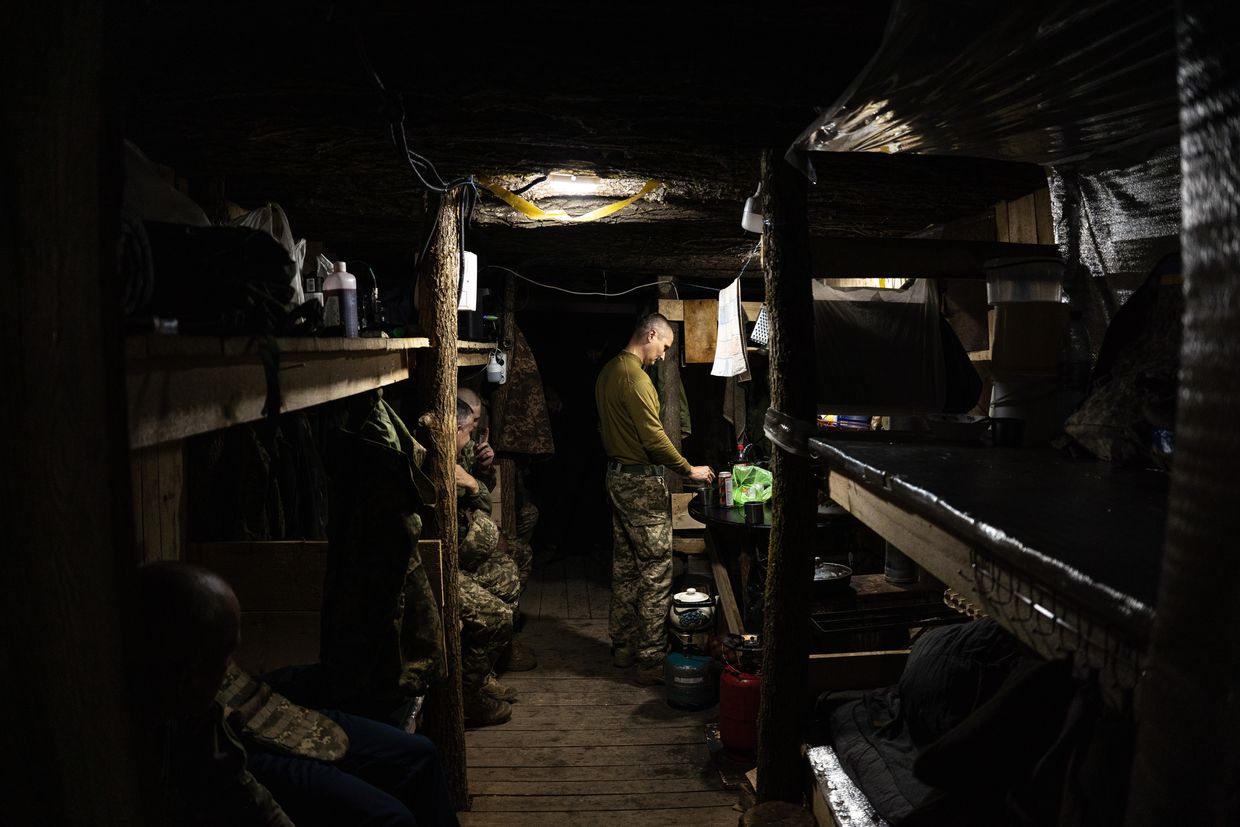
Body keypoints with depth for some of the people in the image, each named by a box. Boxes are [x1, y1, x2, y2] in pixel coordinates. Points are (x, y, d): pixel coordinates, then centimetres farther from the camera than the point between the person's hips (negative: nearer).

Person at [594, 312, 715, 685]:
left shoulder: (608, 371, 12)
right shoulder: (635, 377, -19)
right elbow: (654, 437, -22)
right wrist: (689, 470, -13)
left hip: (617, 475, 10)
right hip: (642, 480, -10)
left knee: (625, 565, 15)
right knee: (656, 569, -5)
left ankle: (623, 645, 24)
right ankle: (652, 659, -1)